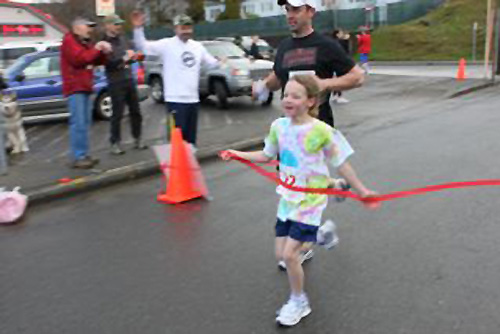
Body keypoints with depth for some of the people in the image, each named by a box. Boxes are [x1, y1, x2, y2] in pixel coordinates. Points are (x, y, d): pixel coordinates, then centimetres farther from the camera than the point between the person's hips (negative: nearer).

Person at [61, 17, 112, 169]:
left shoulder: (85, 42, 21)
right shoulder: (69, 41, -6)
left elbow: (97, 61, 22)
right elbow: (78, 59, -21)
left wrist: (103, 52, 3)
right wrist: (96, 49, -16)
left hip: (85, 87, 10)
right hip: (75, 88, -10)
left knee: (85, 123, 10)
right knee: (78, 123, -14)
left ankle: (84, 155, 15)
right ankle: (78, 158, -15)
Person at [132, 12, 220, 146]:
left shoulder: (197, 46, 11)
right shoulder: (167, 44, -8)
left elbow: (212, 62, 22)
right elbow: (143, 46, -15)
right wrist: (138, 28, -29)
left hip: (193, 99, 6)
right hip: (175, 100, -6)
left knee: (191, 136, 16)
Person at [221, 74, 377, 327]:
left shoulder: (321, 131, -19)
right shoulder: (279, 126, -3)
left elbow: (341, 164, -8)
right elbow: (267, 156, 12)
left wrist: (361, 190, -3)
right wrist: (237, 154, 3)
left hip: (310, 201, -6)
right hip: (288, 198, 6)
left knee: (289, 255, -9)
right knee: (281, 254, 8)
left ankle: (299, 302, 16)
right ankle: (303, 246, 44)